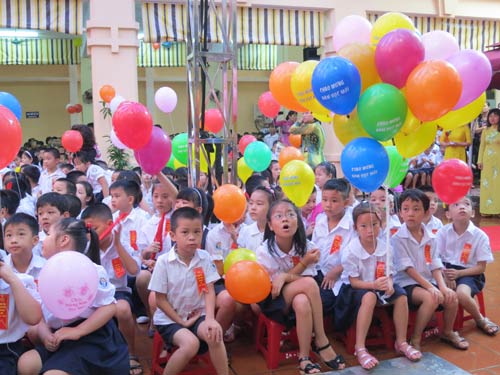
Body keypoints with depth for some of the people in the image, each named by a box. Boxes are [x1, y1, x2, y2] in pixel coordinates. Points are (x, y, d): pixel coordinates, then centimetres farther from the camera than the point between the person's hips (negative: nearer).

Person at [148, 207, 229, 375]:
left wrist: (210, 319, -21)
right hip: (169, 318, -3)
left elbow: (209, 291, -6)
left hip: (197, 315, 3)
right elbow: (160, 300, -8)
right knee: (191, 343, -29)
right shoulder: (163, 261, -13)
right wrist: (181, 321, -11)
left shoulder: (204, 258, -5)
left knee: (215, 335, -26)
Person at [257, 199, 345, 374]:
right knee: (309, 283, -29)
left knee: (302, 302, -34)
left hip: (300, 297, 3)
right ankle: (321, 342, -16)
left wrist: (286, 276, -28)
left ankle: (304, 357, -18)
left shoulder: (306, 247, -10)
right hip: (273, 302, -2)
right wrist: (303, 263, -21)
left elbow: (308, 285, -11)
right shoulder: (264, 251, -17)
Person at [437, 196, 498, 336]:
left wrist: (458, 273, -20)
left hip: (469, 273, -2)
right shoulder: (443, 232, -4)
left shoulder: (480, 236, -10)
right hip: (446, 269, 3)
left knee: (462, 293, -31)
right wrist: (445, 275, -21)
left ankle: (481, 320, 1)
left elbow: (481, 267, -7)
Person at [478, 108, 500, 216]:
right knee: (486, 184, 4)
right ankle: (487, 209, 10)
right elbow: (482, 146, 11)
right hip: (487, 160, 3)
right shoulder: (485, 131, 10)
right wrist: (480, 160, 4)